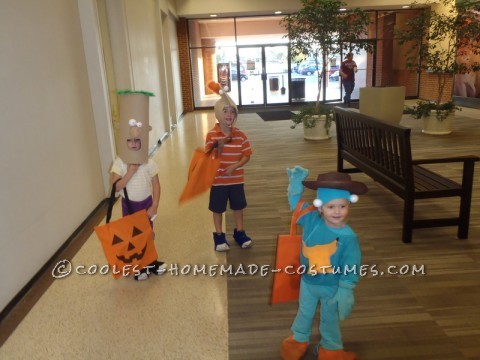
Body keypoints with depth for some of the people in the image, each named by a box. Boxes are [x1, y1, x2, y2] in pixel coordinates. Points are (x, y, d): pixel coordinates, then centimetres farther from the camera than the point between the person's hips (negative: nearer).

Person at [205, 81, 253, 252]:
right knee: (217, 209, 10)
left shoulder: (240, 135, -5)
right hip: (218, 179, -2)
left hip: (236, 179, 2)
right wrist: (218, 147, -27)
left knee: (238, 206, 15)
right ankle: (219, 236, 27)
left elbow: (246, 155, -3)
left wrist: (235, 166, -18)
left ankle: (239, 232, 33)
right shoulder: (211, 135, -10)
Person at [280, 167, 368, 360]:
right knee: (304, 313, 27)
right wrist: (296, 184, -17)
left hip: (332, 287, -3)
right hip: (308, 282, 3)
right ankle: (298, 340, 52)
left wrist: (345, 291, -17)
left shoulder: (348, 237, -27)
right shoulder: (311, 220, -19)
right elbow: (296, 203, -4)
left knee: (330, 319, 22)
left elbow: (351, 267, -19)